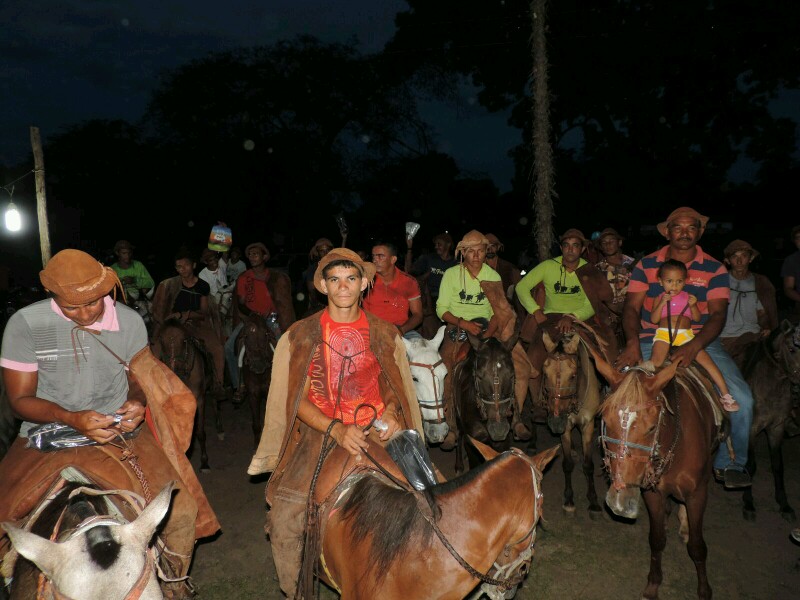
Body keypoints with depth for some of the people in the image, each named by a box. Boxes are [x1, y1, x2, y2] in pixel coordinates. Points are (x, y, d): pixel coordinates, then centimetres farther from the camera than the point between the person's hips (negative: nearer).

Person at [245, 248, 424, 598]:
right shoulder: (300, 336, 1)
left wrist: (391, 415, -9)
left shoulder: (386, 335, 5)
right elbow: (297, 399, -2)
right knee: (284, 522, -9)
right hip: (319, 435, -1)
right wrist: (337, 430, -17)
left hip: (376, 435, 1)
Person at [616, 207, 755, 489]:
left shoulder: (714, 269, 4)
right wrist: (632, 343, -22)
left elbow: (717, 314, -7)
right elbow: (631, 307, -2)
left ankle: (729, 463, 9)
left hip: (701, 342, 1)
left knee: (741, 399, -18)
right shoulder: (646, 265, 6)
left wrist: (694, 346, -26)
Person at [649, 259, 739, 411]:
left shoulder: (688, 297, 17)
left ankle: (725, 394, -9)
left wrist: (693, 306, -7)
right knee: (656, 359, -29)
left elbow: (697, 318, 12)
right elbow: (653, 319, 3)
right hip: (664, 333, -1)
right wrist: (662, 304, -9)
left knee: (704, 358, -12)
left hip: (686, 334, 2)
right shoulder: (660, 299, 13)